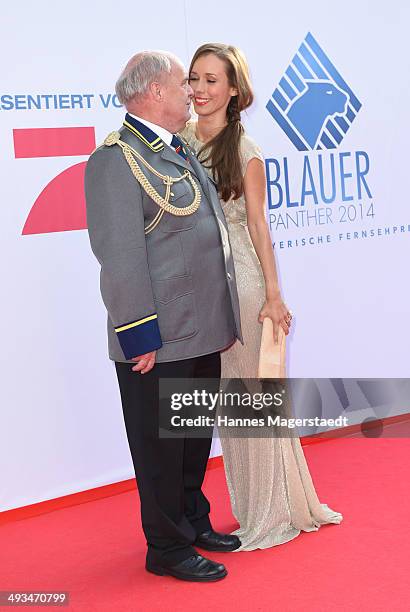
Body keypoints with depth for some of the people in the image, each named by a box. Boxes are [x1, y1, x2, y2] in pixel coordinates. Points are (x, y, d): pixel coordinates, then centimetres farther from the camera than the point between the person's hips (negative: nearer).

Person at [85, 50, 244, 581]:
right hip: (160, 340, -9)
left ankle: (194, 523, 38)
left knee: (195, 439, 21)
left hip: (202, 334, 9)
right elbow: (120, 256, -21)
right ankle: (167, 549, 20)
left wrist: (221, 319, 21)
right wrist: (140, 335, -22)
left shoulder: (181, 153, 15)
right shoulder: (116, 159, -16)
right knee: (160, 448, 5)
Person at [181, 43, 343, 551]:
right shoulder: (180, 140, 6)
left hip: (242, 280, -5)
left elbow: (257, 224, -5)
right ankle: (256, 509, 26)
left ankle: (274, 513, 20)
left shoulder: (245, 152, -6)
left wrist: (273, 294, -8)